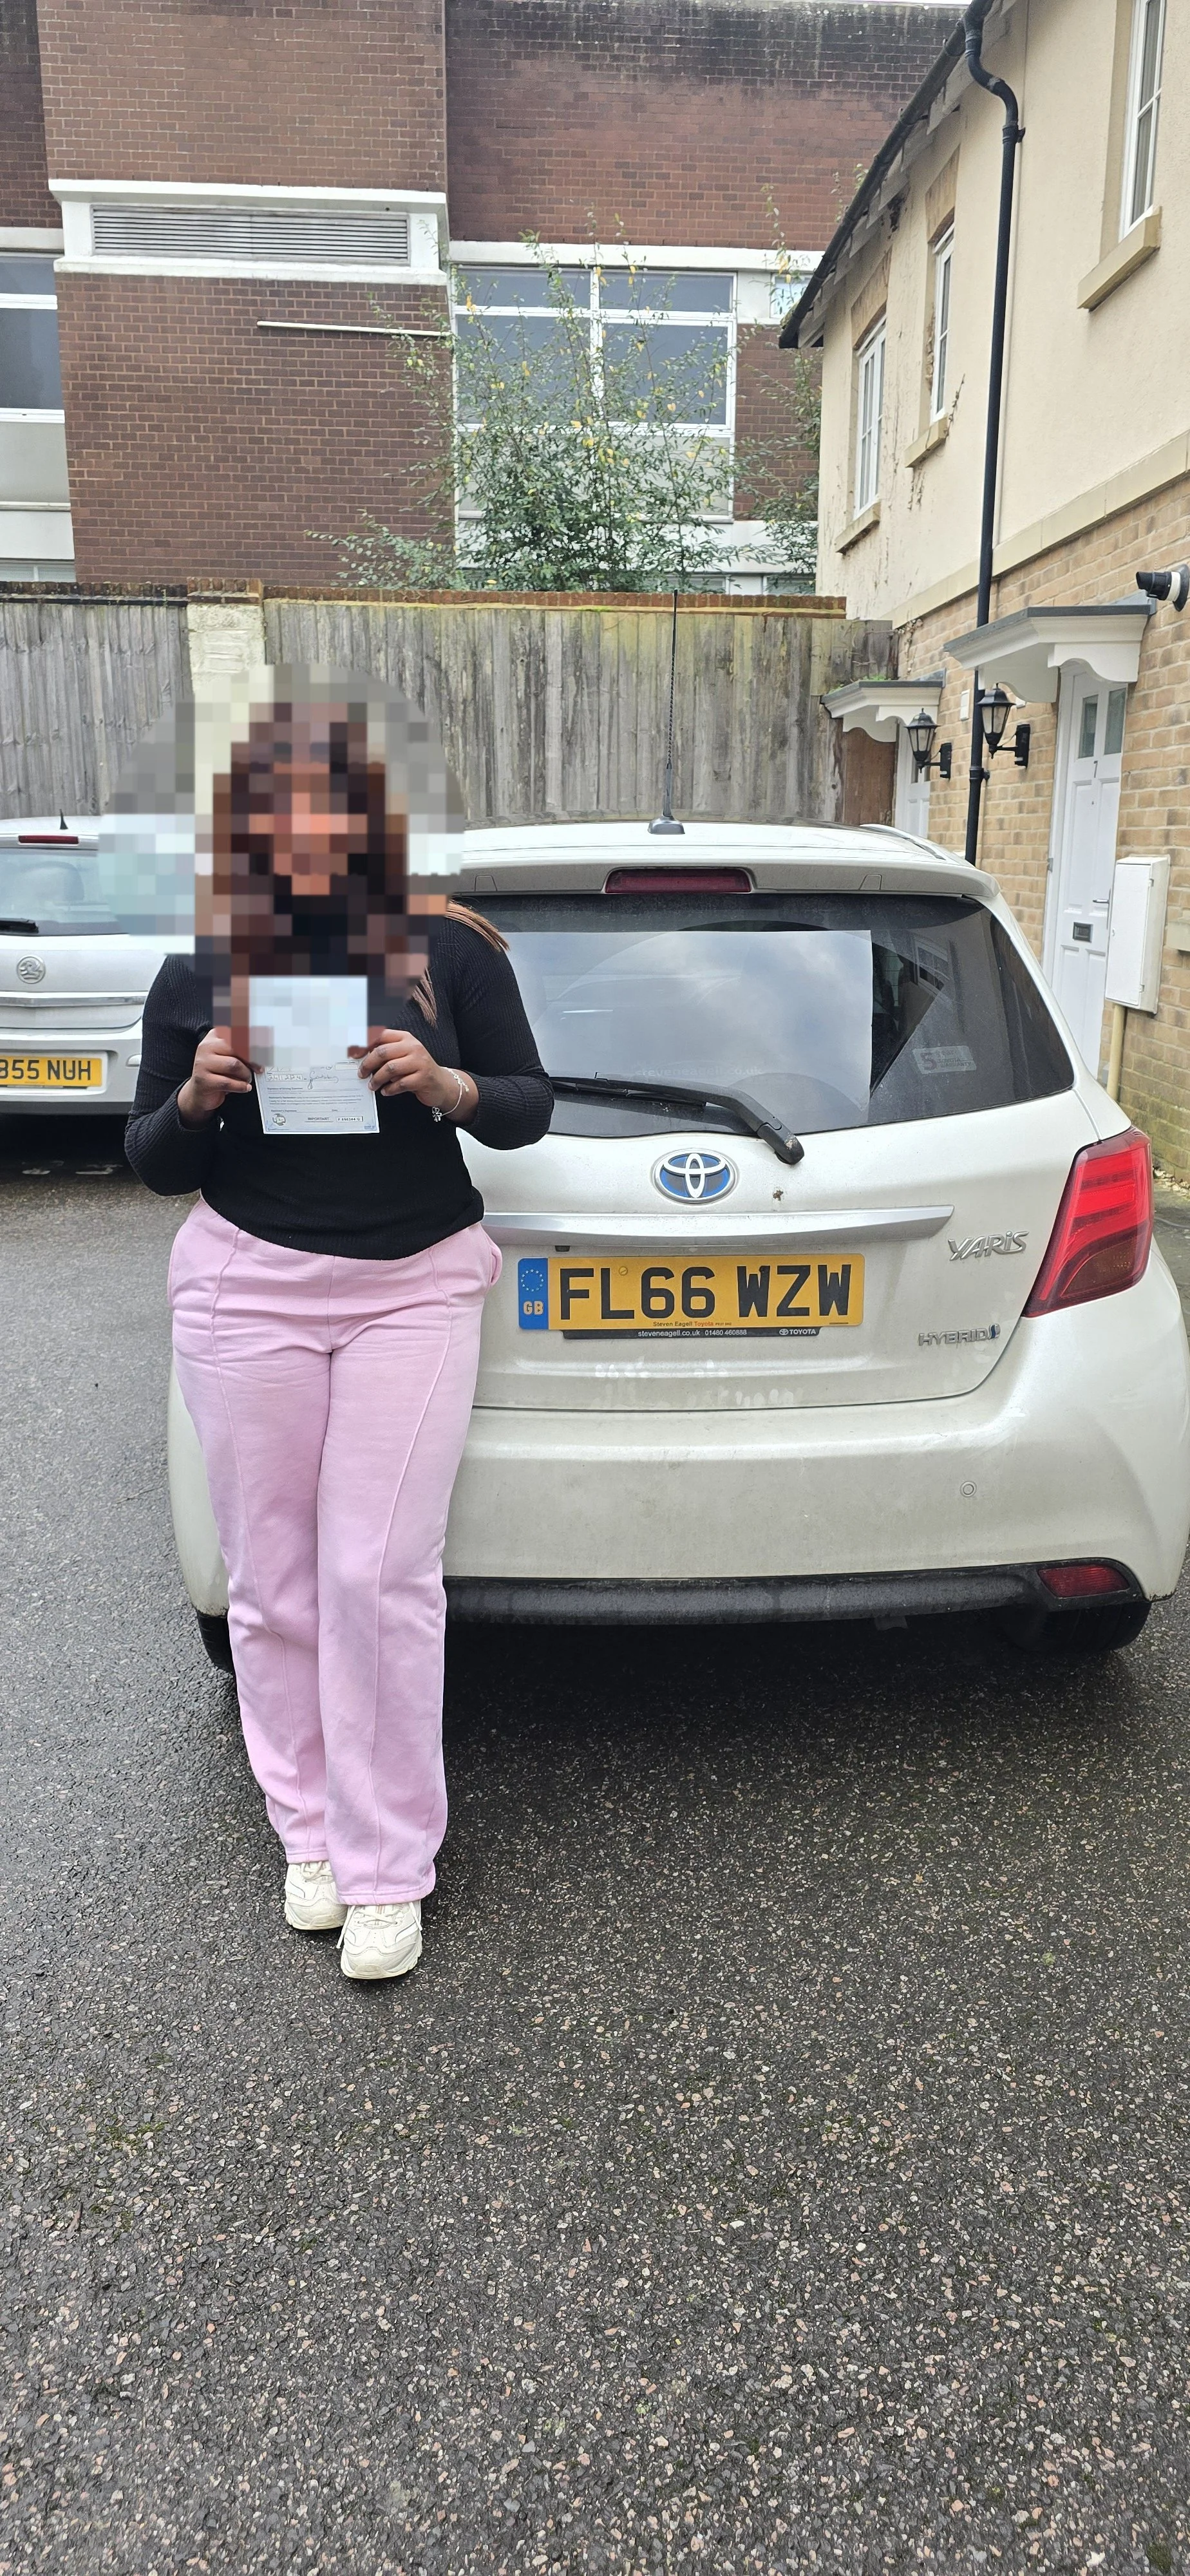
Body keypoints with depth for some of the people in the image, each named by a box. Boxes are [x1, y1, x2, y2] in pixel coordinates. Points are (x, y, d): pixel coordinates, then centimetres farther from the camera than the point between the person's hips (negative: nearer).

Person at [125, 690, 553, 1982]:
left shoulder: (449, 947, -1)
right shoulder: (197, 973, 3)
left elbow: (530, 1107, 4)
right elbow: (152, 1160, 9)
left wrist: (446, 1085, -17)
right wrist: (194, 1098, -13)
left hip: (414, 1284, -2)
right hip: (245, 1287, 2)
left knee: (380, 1577, -4)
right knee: (273, 1580, 6)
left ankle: (388, 1869, 11)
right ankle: (311, 1835, 24)